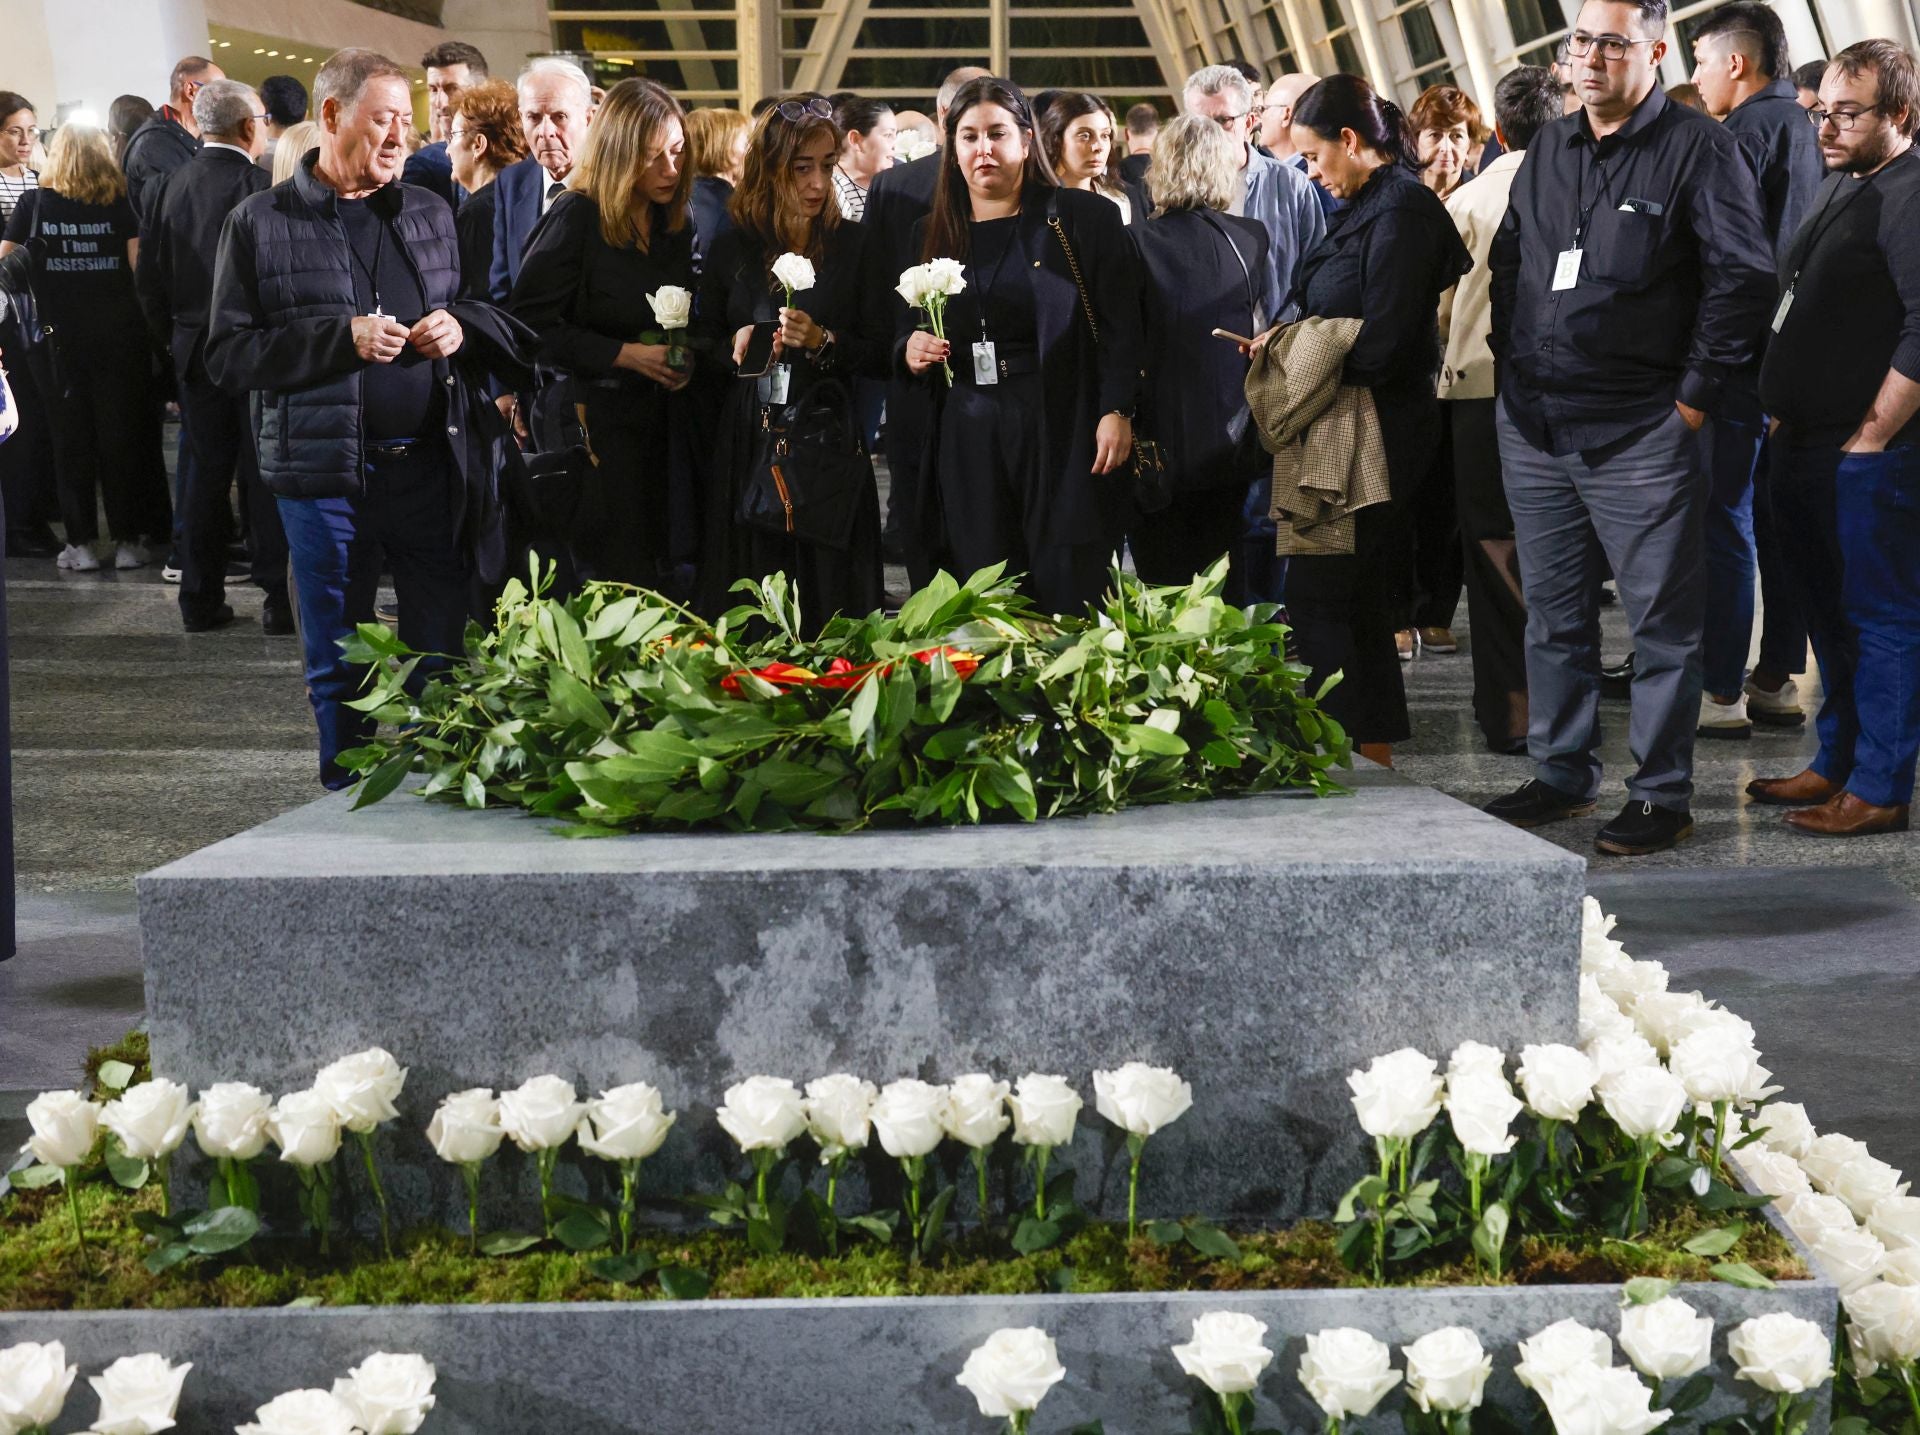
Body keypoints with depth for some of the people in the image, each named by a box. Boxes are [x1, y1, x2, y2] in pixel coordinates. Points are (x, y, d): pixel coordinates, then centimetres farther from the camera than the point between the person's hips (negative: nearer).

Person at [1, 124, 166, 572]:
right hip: (116, 335, 0)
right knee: (120, 435, 7)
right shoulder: (121, 204, -3)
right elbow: (141, 266, -9)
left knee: (70, 437, 8)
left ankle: (80, 543, 9)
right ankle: (128, 540, 10)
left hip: (57, 338, 0)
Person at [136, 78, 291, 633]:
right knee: (263, 475, 0)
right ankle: (277, 598, 2)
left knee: (206, 471, 11)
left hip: (193, 347, 5)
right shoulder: (257, 182, -12)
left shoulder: (178, 182, 5)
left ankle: (201, 598, 14)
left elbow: (149, 275, 7)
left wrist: (172, 337, 16)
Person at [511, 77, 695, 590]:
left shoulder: (675, 222, 9)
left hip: (659, 428, 6)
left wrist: (682, 356, 2)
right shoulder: (577, 217, -11)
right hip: (595, 428, -6)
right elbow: (531, 323, -16)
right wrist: (625, 354, -19)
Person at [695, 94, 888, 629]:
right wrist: (735, 348, -6)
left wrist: (823, 342, -14)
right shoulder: (732, 250, 8)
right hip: (747, 446, 2)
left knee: (830, 605, -1)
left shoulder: (855, 245, 4)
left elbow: (881, 356, 2)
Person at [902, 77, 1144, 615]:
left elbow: (1121, 327, -2)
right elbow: (906, 334, 23)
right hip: (966, 436, 4)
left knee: (1068, 597, -5)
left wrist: (1117, 412, -14)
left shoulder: (1082, 218, 2)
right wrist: (911, 350, 0)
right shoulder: (931, 235, 14)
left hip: (1062, 430, -3)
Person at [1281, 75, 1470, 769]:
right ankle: (1375, 754, 21)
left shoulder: (1399, 209, -15)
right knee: (1357, 599, 14)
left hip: (1377, 433, -10)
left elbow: (1381, 345, -21)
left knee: (1315, 599, -9)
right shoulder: (1370, 205, 14)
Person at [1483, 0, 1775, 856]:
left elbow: (1743, 278, -10)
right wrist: (1512, 363, 14)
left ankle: (1663, 796, 8)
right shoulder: (1547, 151, 13)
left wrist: (1695, 395, -11)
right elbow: (1506, 262, 23)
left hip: (1640, 432, -6)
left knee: (1663, 617, 0)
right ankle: (1562, 775, 26)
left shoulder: (1698, 149, -7)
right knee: (1554, 614, 14)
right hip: (1535, 428, 7)